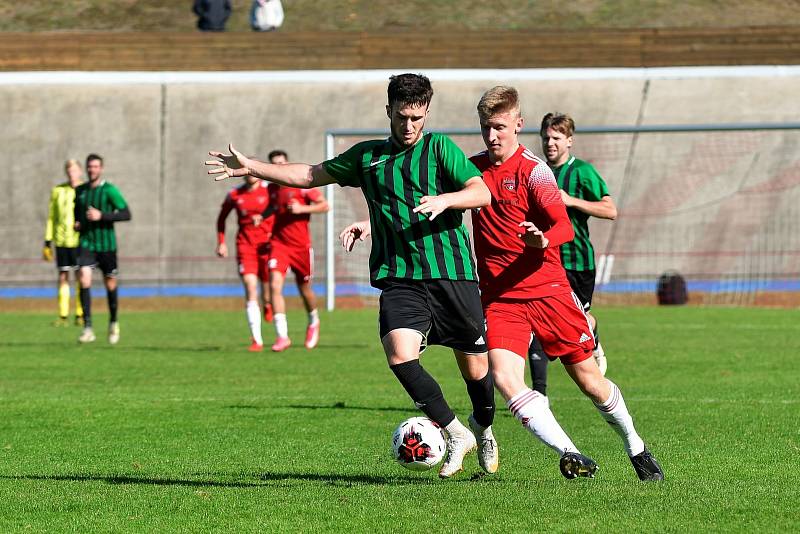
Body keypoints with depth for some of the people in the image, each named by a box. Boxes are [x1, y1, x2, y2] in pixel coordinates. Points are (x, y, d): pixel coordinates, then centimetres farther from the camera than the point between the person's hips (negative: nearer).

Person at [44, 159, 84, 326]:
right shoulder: (57, 191, 8)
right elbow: (51, 218, 11)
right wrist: (47, 243, 8)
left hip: (79, 242, -3)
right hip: (61, 242, 3)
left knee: (80, 277, -1)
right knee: (63, 277, 4)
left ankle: (80, 315, 5)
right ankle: (63, 316, 6)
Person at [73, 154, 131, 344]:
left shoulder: (109, 190, -7)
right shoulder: (80, 191, 7)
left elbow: (126, 214, -14)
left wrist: (101, 216, -23)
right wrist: (76, 223, 2)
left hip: (106, 244, -2)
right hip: (86, 243, 2)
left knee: (110, 284, 8)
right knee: (84, 278, -18)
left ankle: (113, 323, 33)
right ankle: (87, 328, -20)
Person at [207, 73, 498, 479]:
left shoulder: (439, 148, 4)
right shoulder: (368, 155, 16)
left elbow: (482, 192, -7)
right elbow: (311, 175, 25)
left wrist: (444, 200, -26)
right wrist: (250, 167, 22)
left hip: (451, 273, -2)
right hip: (398, 276, 2)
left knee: (475, 367, 4)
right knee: (400, 354, -23)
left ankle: (484, 433, 36)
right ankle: (456, 435, -6)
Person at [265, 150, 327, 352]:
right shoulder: (271, 188, 6)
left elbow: (324, 205, -5)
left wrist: (302, 209, -19)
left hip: (301, 246, -3)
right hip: (278, 243, 3)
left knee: (304, 289, 11)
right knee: (275, 286, -17)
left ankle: (313, 322, 43)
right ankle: (282, 336, -18)